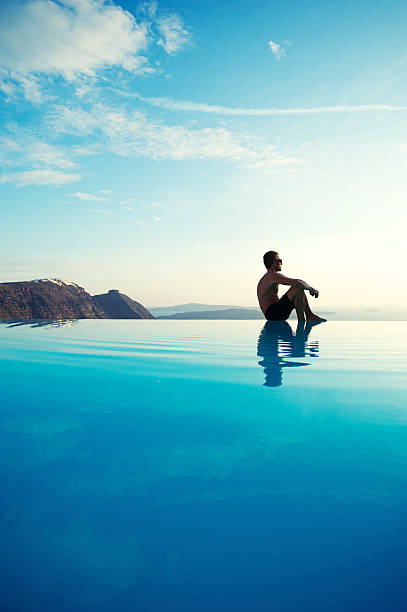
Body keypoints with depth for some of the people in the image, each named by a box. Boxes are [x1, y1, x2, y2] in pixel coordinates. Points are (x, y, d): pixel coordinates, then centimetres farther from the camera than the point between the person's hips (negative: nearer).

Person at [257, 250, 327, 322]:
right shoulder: (274, 275, -12)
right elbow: (297, 282, -22)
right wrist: (311, 288, -6)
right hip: (272, 313, -11)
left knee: (300, 290, 17)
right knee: (298, 287, -20)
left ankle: (310, 316, 9)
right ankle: (301, 321, -15)